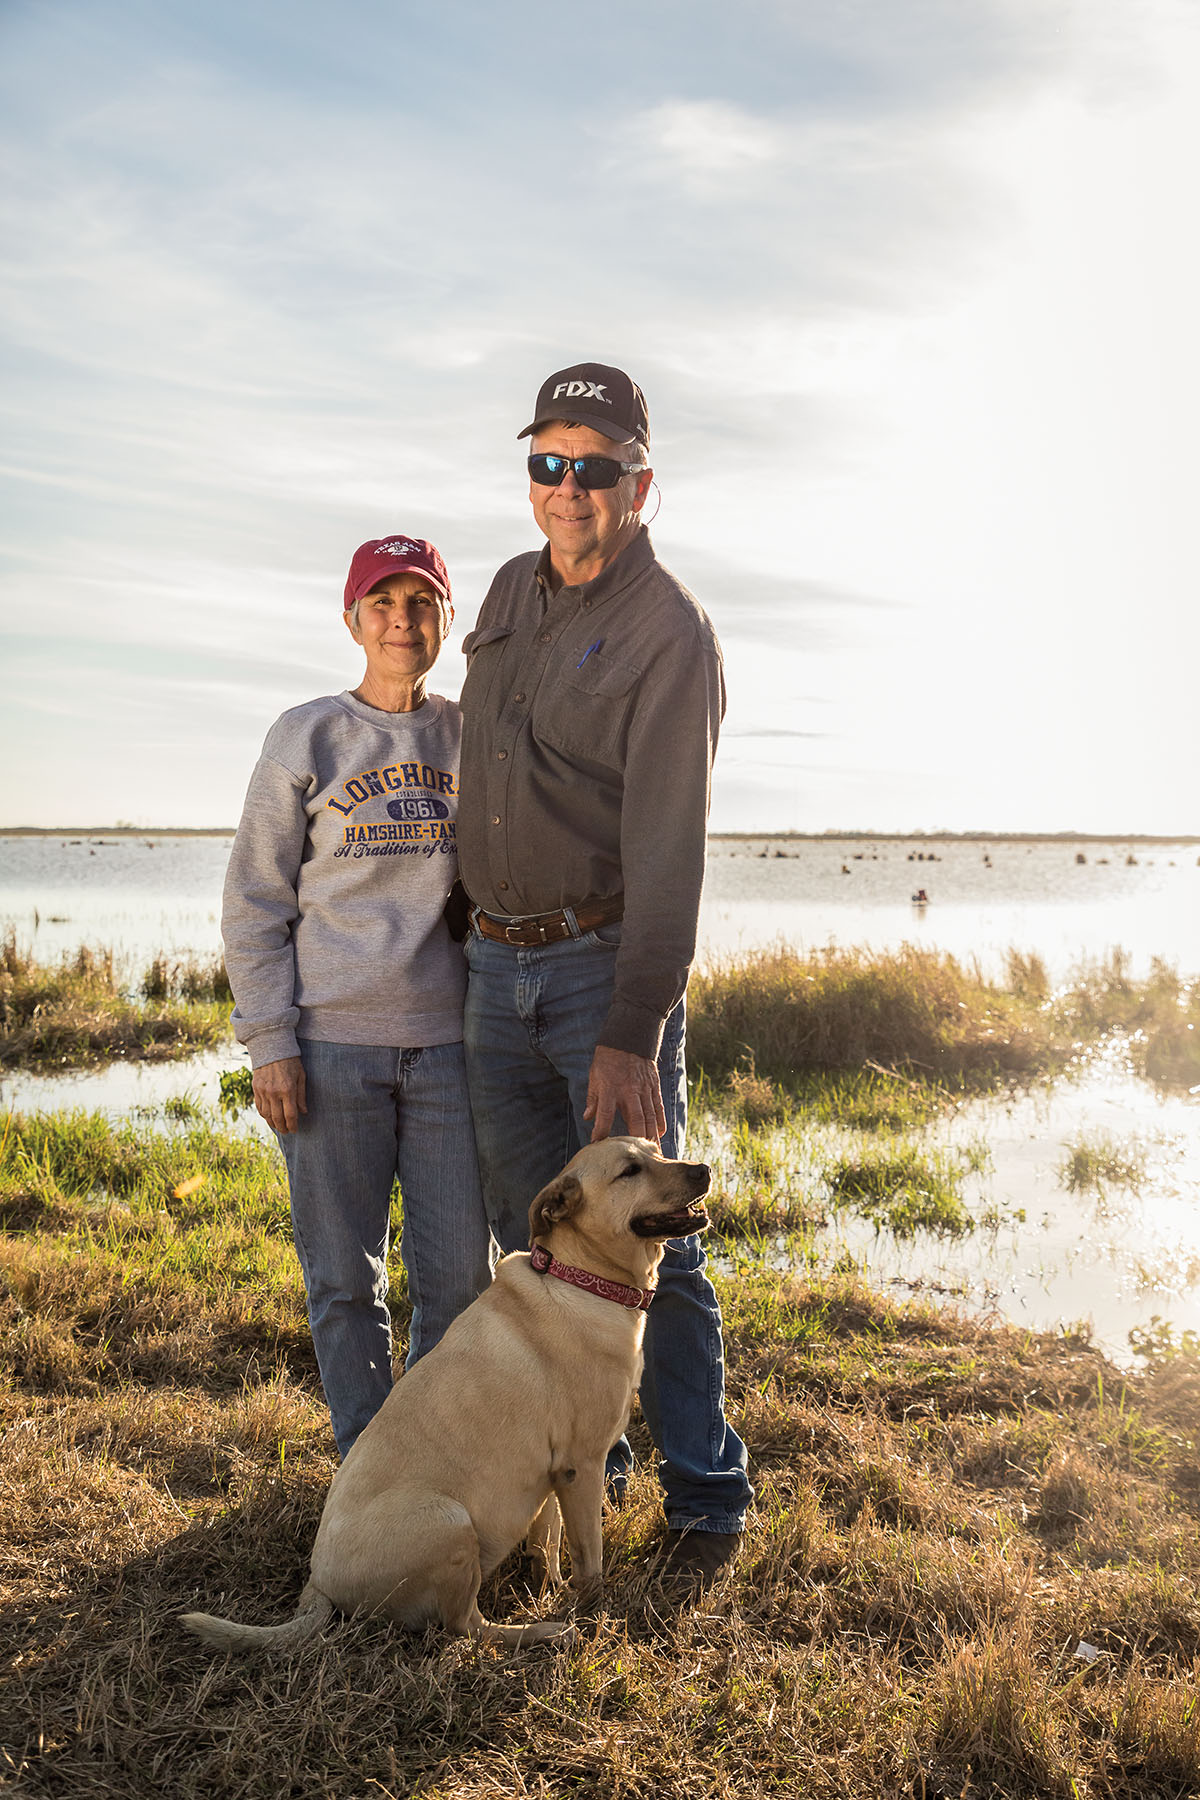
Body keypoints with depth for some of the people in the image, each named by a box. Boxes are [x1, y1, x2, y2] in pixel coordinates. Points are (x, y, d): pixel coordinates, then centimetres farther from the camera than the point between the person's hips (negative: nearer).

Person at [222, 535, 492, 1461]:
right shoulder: (307, 737, 2)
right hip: (331, 1046, -2)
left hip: (449, 1041, 2)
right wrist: (269, 1041, -6)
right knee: (345, 1277, 5)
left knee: (460, 1273, 4)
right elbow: (255, 901, 2)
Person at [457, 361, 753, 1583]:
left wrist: (632, 1035, -27)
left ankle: (705, 1494, 12)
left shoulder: (670, 632, -12)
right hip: (495, 966, 6)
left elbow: (668, 844, -21)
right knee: (533, 1231, 12)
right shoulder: (510, 592, 10)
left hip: (605, 961, -6)